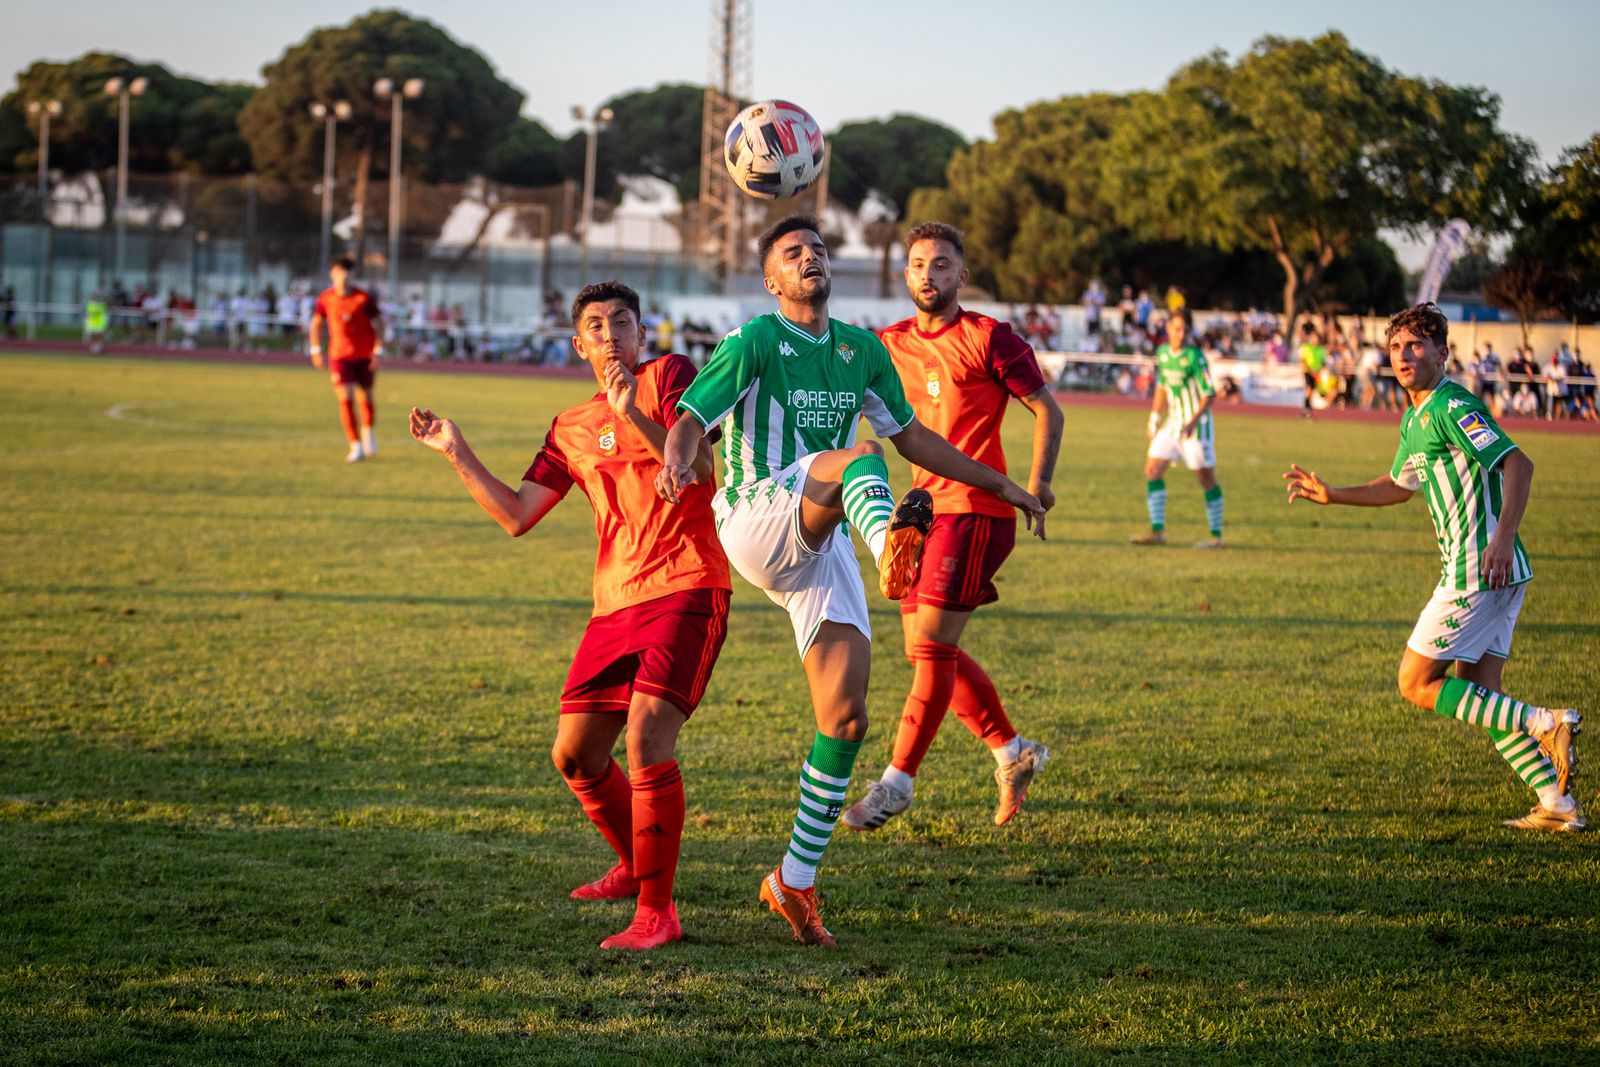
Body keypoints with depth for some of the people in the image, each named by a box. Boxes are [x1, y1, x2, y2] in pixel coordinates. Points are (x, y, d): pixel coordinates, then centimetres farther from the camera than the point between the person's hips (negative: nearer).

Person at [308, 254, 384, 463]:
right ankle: (356, 447, -11)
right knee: (345, 397, -13)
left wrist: (378, 351, -7)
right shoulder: (326, 298, -3)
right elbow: (316, 323, 12)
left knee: (365, 396, 10)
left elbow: (379, 323, -1)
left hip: (365, 355, 0)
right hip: (339, 355, 0)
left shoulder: (364, 298, -9)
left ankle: (367, 432, 41)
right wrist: (315, 350, 7)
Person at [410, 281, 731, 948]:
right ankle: (636, 867, 36)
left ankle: (657, 912, -14)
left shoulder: (669, 376, 0)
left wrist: (633, 415, -25)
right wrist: (457, 454, 13)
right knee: (574, 755, 11)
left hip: (685, 589, -7)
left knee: (646, 740, -21)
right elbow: (516, 516, 16)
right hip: (616, 603, 7)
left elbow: (698, 466, -14)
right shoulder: (571, 430, 18)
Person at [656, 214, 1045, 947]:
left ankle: (796, 880, 8)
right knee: (856, 458, -34)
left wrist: (999, 484, 24)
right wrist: (676, 459, -36)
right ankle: (894, 548, -71)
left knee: (846, 717, -4)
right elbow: (691, 417, -13)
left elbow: (910, 437, 25)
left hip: (821, 546, 6)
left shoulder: (862, 351, 15)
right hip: (755, 522, -6)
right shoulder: (755, 341, -3)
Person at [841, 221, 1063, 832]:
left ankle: (897, 781, -7)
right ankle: (1012, 752, 23)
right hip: (924, 507, 7)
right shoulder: (891, 344, 11)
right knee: (927, 648, 9)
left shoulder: (988, 338, -5)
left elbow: (1047, 409, -3)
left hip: (975, 509, -7)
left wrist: (1037, 483, -12)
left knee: (931, 645, -11)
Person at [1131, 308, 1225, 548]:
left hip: (1197, 426, -7)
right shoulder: (1162, 353, 5)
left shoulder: (1195, 357, -15)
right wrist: (1154, 417, 16)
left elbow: (1209, 393, -15)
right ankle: (1157, 531, -2)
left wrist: (1194, 422, -24)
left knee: (1206, 479, -1)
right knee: (1152, 470, -3)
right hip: (1173, 421, 7)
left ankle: (1216, 535, 10)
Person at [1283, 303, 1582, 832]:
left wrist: (1503, 538, -32)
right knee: (1476, 696, 10)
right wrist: (1332, 494, 26)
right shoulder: (1414, 421, 17)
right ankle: (1558, 806, 7)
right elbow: (1400, 486, 34)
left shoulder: (1452, 407, -13)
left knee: (1417, 685, -5)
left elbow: (1518, 463, -22)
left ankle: (1543, 724, -10)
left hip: (1480, 569, -10)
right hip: (1499, 574, 10)